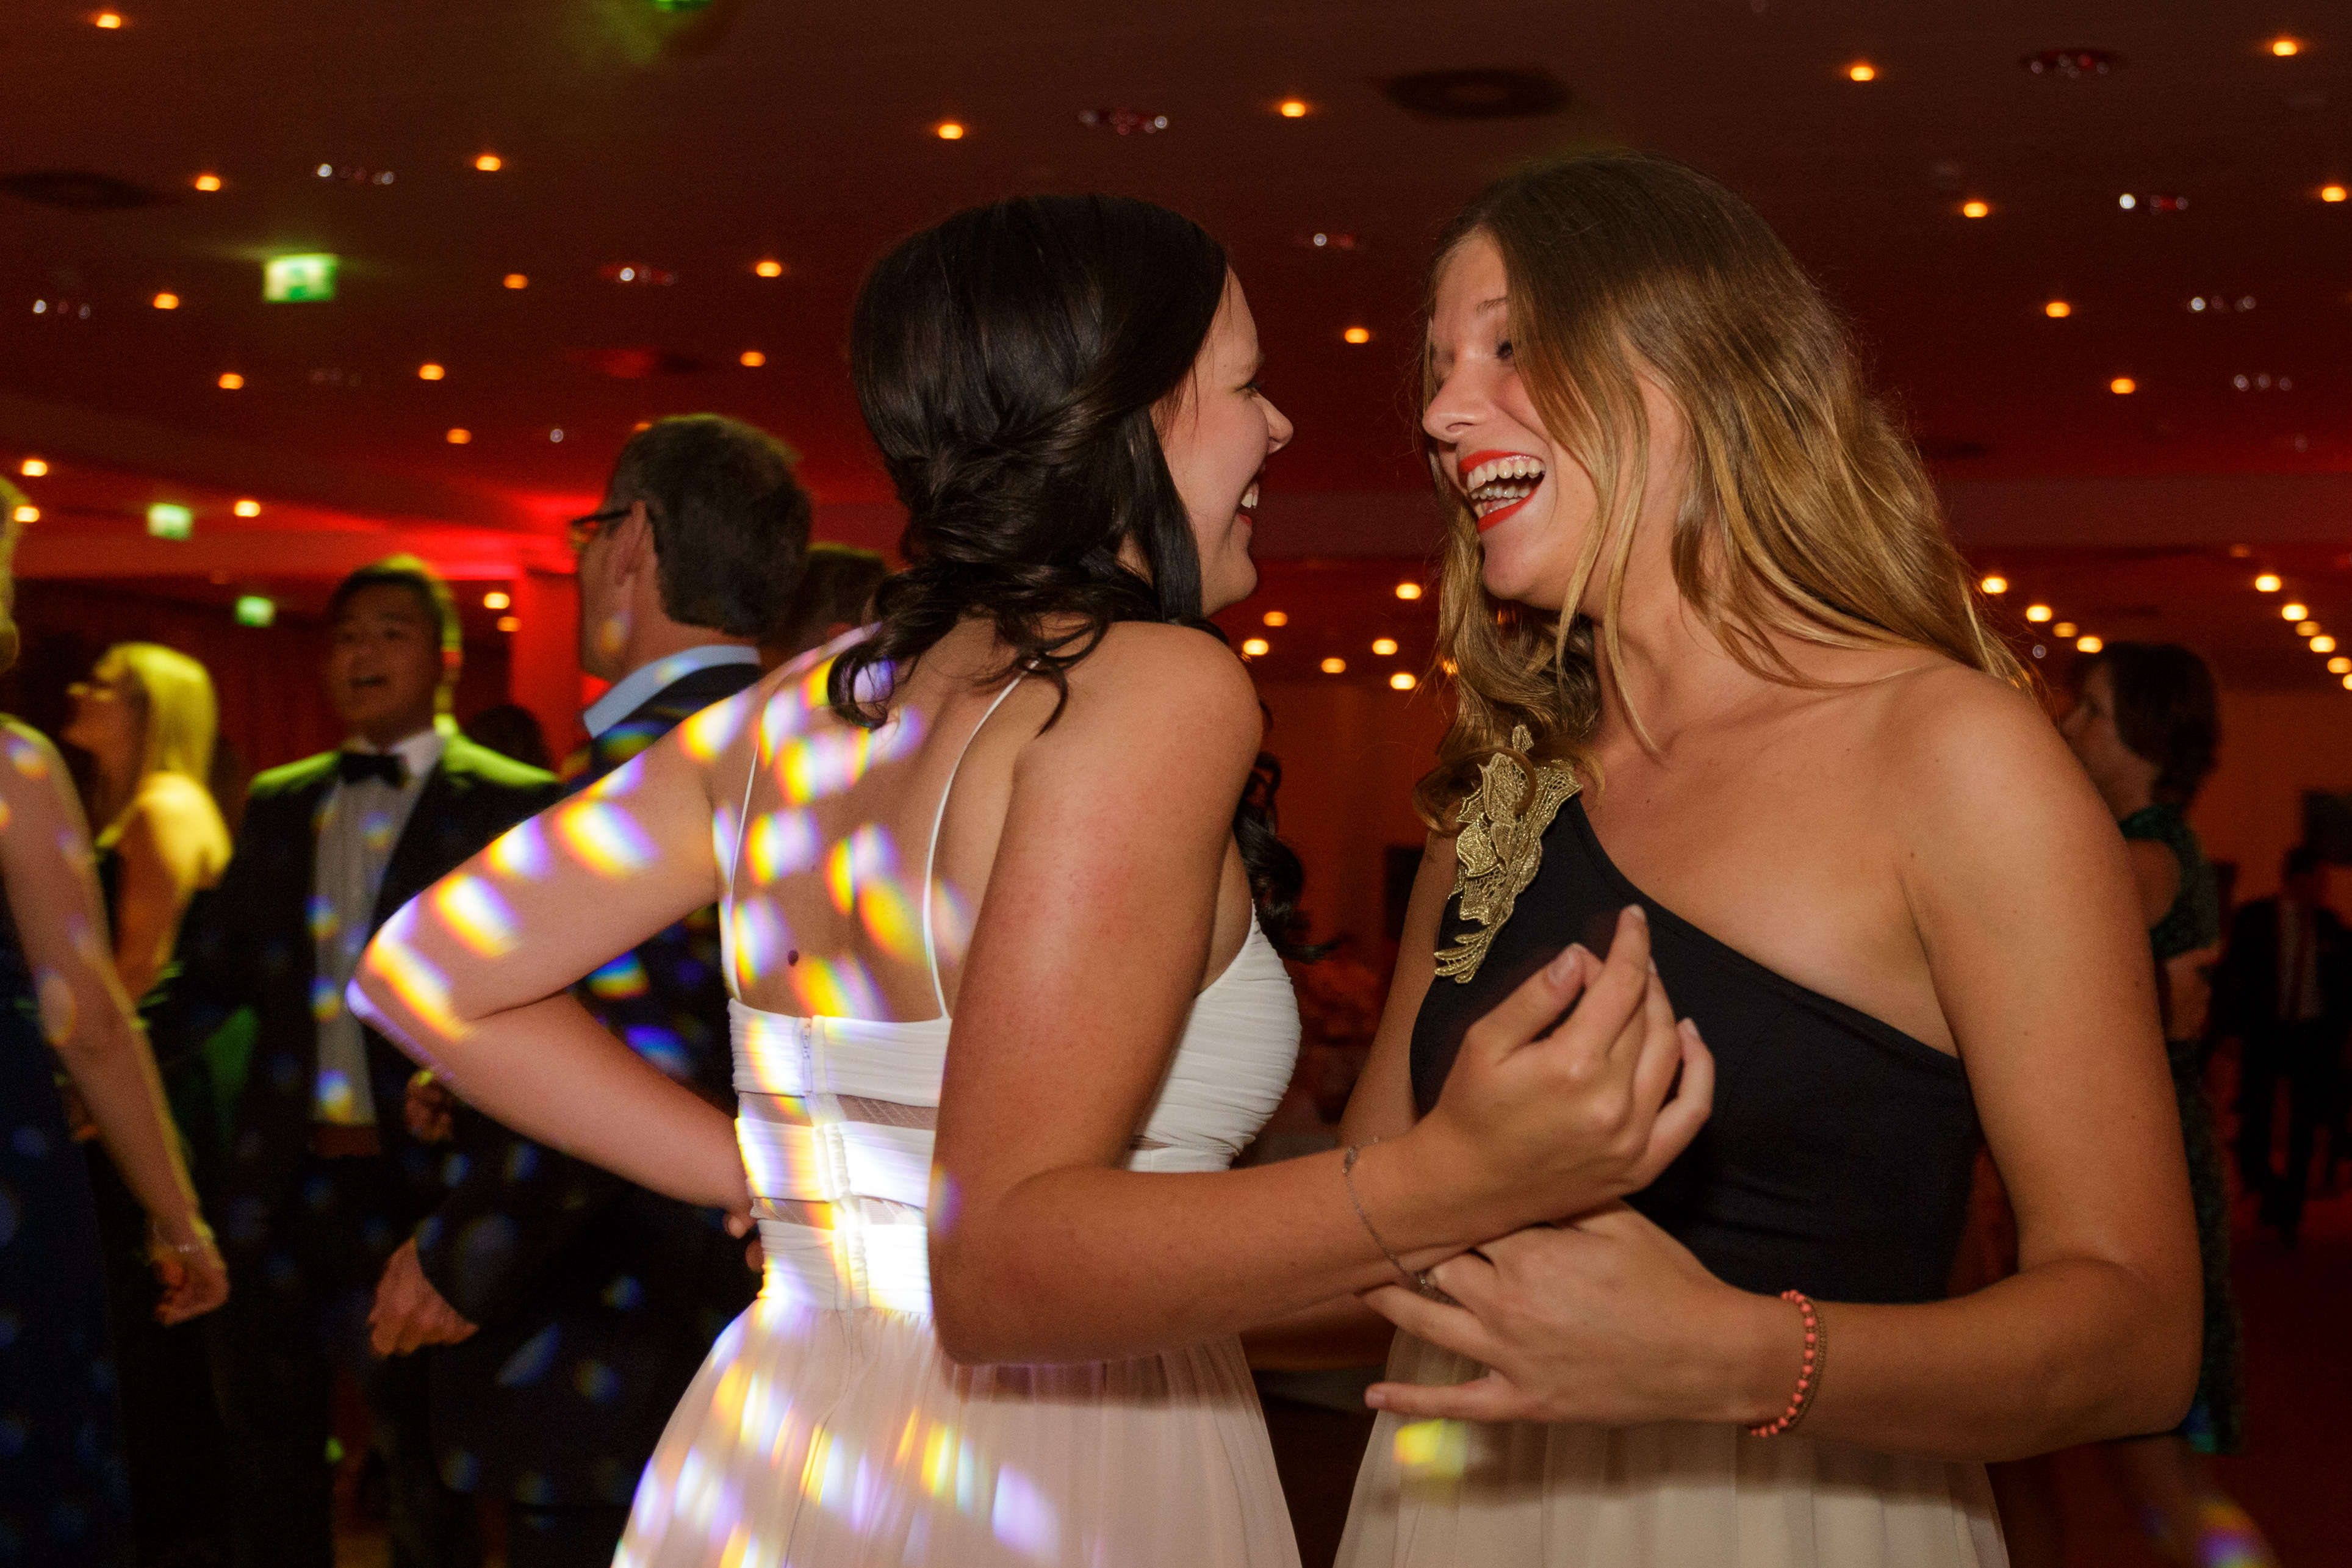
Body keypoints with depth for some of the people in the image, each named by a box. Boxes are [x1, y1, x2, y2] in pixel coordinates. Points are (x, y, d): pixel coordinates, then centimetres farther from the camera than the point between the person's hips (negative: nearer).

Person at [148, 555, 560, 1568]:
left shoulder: (511, 805, -3)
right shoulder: (277, 805, 13)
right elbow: (215, 971, 10)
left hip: (417, 1178, -5)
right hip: (282, 1181, 5)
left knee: (423, 1468, 5)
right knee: (266, 1448, 15)